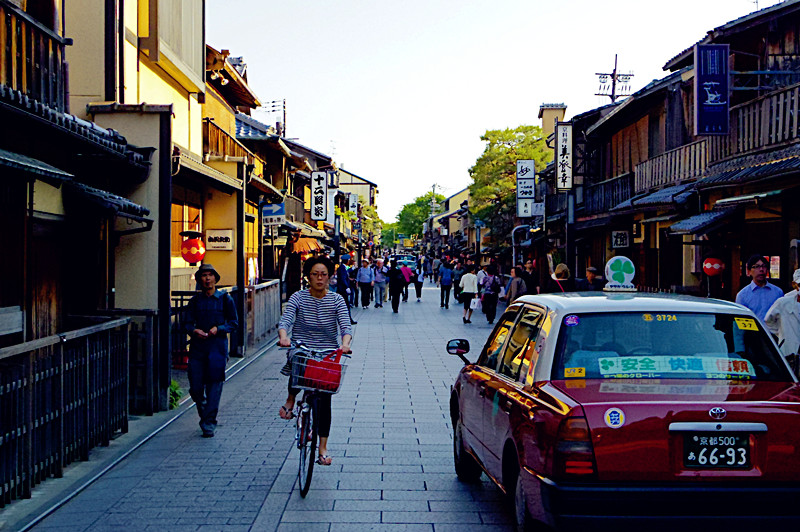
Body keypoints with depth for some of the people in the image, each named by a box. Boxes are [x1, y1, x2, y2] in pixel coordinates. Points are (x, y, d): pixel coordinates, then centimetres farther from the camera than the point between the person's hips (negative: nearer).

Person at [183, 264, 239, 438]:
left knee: (214, 387, -5)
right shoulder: (195, 300, 10)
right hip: (197, 347, 2)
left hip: (217, 347, -2)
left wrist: (218, 328, -12)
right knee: (195, 389, 1)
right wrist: (194, 330, -12)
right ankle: (204, 412, 28)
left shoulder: (225, 299, 5)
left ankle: (209, 423, 1)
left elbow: (234, 323, 5)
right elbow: (187, 323, 10)